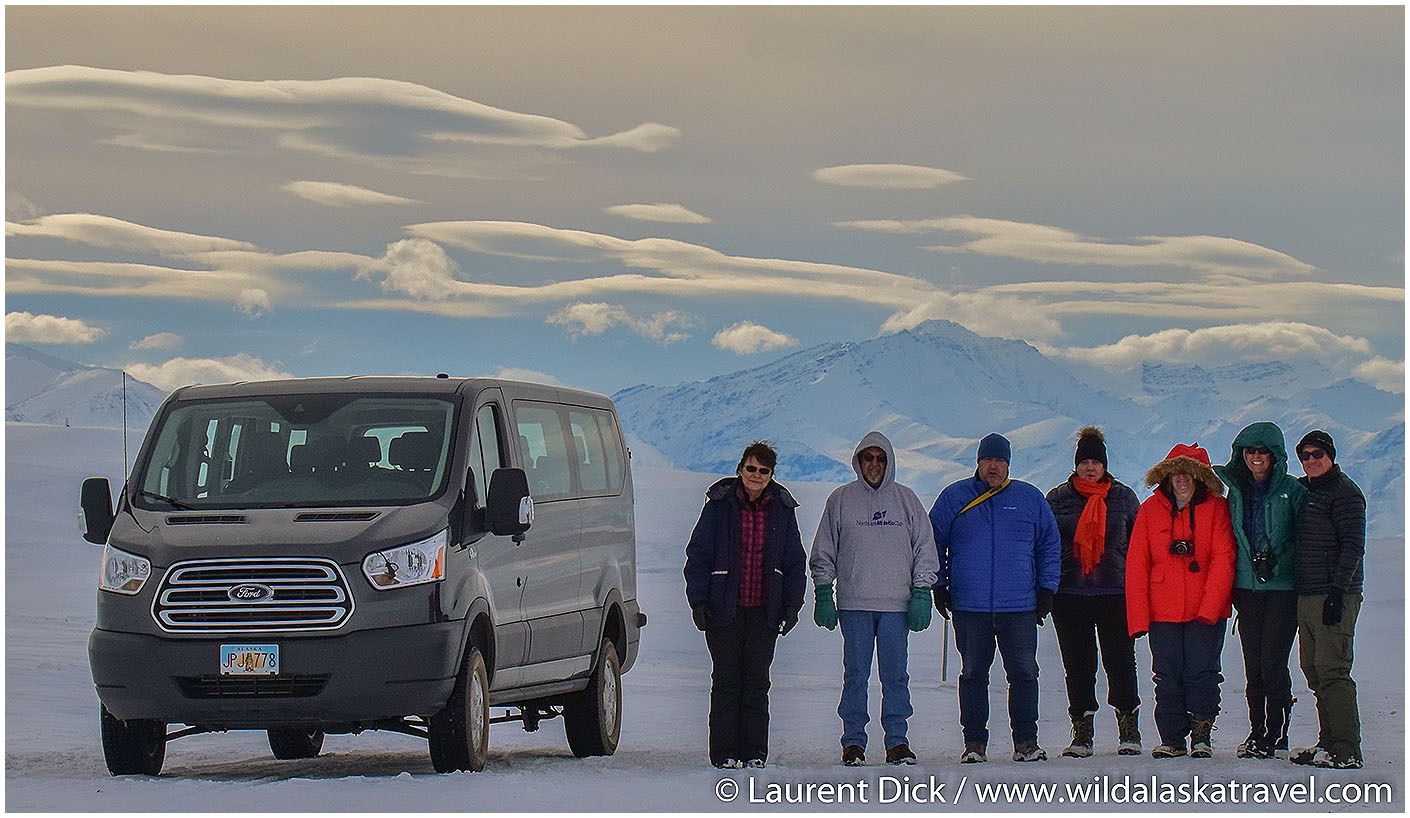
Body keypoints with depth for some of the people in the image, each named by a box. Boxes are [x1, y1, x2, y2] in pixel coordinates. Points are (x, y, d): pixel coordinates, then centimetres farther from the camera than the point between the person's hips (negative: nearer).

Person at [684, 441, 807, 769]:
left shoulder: (782, 509, 7)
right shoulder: (720, 505, 0)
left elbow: (795, 562, 13)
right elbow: (698, 554, 1)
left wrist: (792, 605, 5)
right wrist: (698, 601, -6)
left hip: (764, 611, 2)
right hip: (725, 608, -2)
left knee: (756, 682, 4)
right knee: (726, 680, 0)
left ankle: (754, 752, 8)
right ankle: (724, 752, 4)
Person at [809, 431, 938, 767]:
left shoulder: (906, 500, 9)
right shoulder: (841, 500, 7)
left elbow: (925, 550, 10)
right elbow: (824, 552, 10)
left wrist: (921, 592, 2)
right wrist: (823, 593, 2)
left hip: (897, 604, 1)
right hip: (854, 604, 0)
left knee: (895, 675, 1)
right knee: (855, 675, 0)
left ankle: (897, 742, 5)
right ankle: (853, 742, 5)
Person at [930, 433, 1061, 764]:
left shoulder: (1030, 499, 8)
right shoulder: (954, 498, 6)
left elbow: (1050, 546, 14)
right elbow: (933, 543, 11)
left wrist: (1046, 589, 7)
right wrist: (939, 587, 5)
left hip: (1019, 608, 0)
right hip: (969, 608, 0)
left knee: (1024, 674, -1)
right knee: (973, 674, 3)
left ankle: (1026, 742, 5)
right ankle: (974, 742, 8)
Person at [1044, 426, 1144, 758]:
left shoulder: (1123, 496, 8)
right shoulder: (1058, 498, 9)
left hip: (1115, 593, -1)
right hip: (1070, 595, 1)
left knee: (1120, 661, -2)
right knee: (1077, 665, 3)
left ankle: (1129, 730, 6)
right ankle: (1081, 732, 9)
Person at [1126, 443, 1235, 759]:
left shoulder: (1216, 508, -1)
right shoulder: (1150, 510, 4)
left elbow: (1223, 560, -6)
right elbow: (1136, 565, 3)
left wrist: (1209, 608, -15)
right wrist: (1138, 616, -4)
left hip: (1208, 611, -2)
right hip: (1163, 612, 2)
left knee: (1201, 672, -2)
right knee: (1167, 677, 3)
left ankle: (1202, 736, 10)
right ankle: (1172, 738, 12)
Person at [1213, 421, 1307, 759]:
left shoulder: (1291, 490, -2)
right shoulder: (1236, 489, 11)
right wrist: (1232, 588, 13)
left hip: (1283, 588, -4)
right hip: (1248, 588, 4)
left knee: (1273, 662, -9)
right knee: (1253, 664, 6)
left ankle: (1277, 735, -3)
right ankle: (1257, 732, 14)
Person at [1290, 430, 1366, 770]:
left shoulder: (1344, 492, -7)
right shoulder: (1301, 490, 17)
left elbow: (1353, 545, -13)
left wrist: (1338, 590, -19)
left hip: (1335, 596, -9)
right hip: (1305, 595, 9)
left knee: (1332, 671, -12)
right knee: (1313, 671, 9)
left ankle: (1347, 751, -12)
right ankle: (1329, 742, 14)